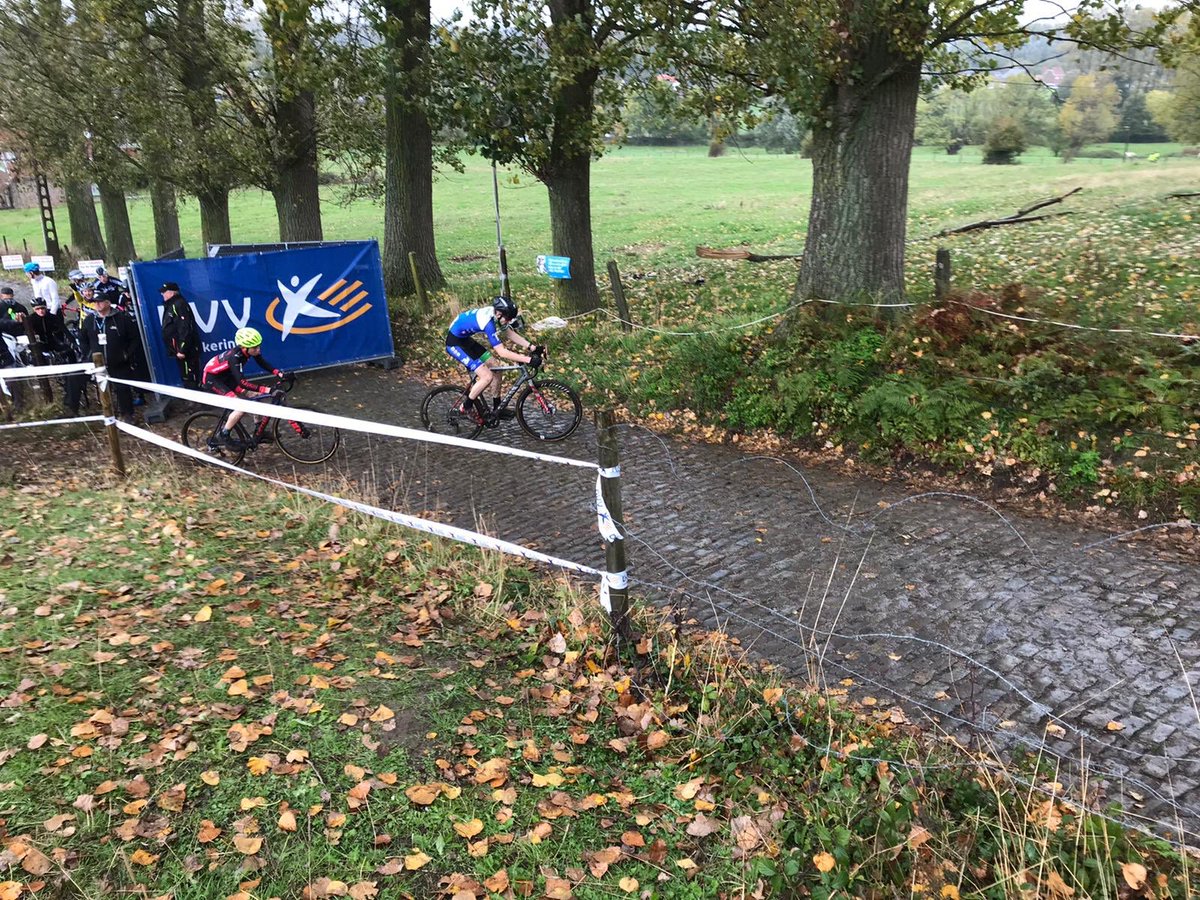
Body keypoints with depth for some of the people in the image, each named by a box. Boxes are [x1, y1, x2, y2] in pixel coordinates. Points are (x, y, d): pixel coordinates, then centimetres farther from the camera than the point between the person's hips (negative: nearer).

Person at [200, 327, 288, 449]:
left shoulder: (248, 350, -15)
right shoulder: (235, 357, -37)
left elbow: (262, 364, 0)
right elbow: (242, 383, -44)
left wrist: (279, 373, -17)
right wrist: (267, 390, -52)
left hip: (225, 376, 8)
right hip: (212, 379, -8)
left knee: (254, 396, 1)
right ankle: (222, 436, -7)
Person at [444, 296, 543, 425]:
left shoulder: (495, 312, -7)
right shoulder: (488, 322, -33)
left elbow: (511, 334, 1)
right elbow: (502, 352, -35)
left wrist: (533, 347, -9)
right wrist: (528, 359, -37)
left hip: (465, 339, 9)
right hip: (454, 343, -9)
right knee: (487, 376, -16)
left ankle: (497, 408, 19)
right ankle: (467, 407, 2)